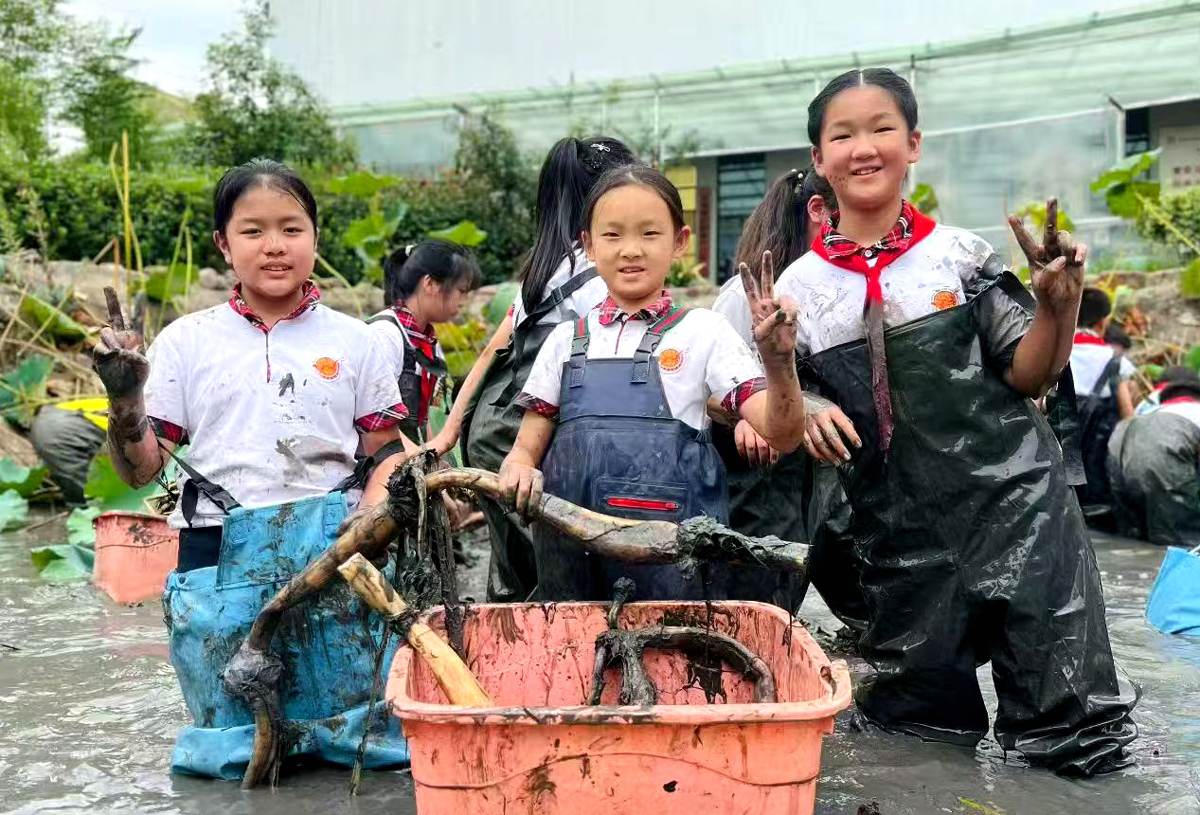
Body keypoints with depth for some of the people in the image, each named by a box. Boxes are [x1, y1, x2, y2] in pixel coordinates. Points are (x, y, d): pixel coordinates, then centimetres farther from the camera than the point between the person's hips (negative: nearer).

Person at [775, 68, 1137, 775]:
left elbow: (1029, 377, 1)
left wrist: (1058, 305, -17)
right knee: (917, 719, 12)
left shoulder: (961, 253, -1)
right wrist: (805, 413, -14)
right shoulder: (801, 286, 3)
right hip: (899, 525, 2)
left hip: (1012, 498, -1)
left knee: (1067, 722, 1)